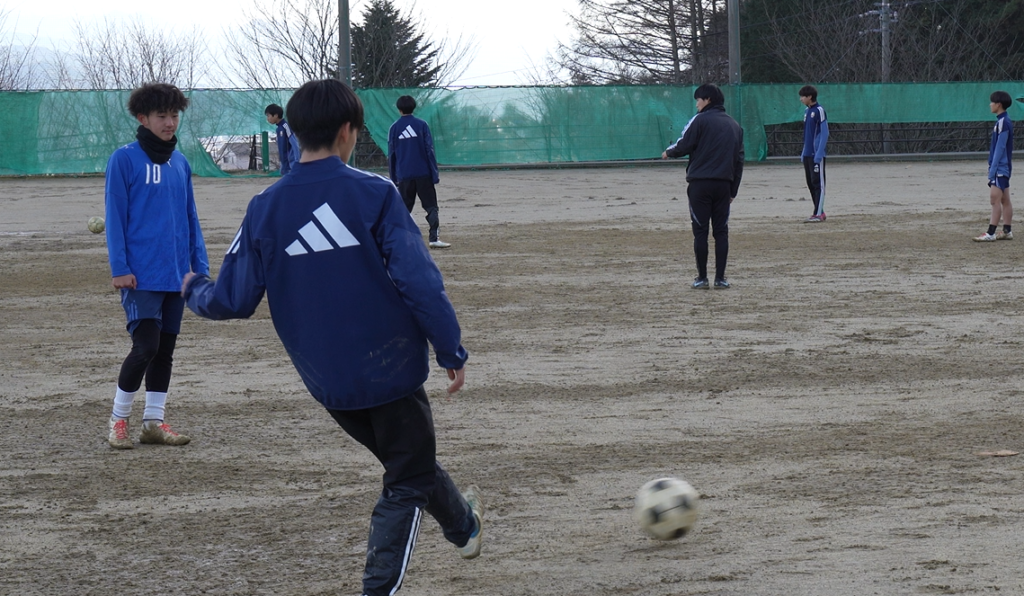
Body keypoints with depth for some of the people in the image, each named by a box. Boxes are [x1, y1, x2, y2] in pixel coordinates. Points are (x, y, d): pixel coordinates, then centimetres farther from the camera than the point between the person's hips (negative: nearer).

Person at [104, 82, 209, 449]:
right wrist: (120, 268, -12)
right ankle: (118, 420, 3)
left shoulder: (180, 164, 11)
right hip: (141, 275, -6)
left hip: (175, 274, 6)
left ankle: (154, 422, 17)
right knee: (146, 346, -12)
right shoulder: (124, 160, -5)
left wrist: (200, 265, 10)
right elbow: (115, 216, -7)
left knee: (165, 350, 9)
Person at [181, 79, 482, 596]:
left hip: (327, 383, 5)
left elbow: (233, 301, -2)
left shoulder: (265, 210, -5)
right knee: (407, 484, 9)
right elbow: (419, 281, -17)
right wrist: (451, 350, -8)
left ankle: (465, 527, 47)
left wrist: (193, 291, 19)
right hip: (391, 371, -5)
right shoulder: (374, 195, -13)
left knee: (411, 460, 27)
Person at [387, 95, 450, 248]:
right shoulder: (421, 125, -1)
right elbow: (429, 149, -4)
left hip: (404, 176, 2)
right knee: (431, 206, 0)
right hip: (423, 173, -2)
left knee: (404, 208, 9)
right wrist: (435, 174, -2)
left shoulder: (394, 128, 4)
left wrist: (393, 177, 15)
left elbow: (391, 155, 8)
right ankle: (434, 238, -12)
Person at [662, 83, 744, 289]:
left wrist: (668, 152, 13)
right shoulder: (734, 125, 16)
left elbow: (683, 146, -8)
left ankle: (702, 278, 0)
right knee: (721, 231, 7)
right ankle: (720, 278, 5)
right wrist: (733, 190, 20)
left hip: (700, 183, -5)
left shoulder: (700, 120, -4)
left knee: (700, 230, 0)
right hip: (724, 185, 5)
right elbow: (739, 160, 17)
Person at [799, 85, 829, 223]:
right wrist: (803, 152, 18)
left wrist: (819, 154, -19)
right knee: (810, 183, 9)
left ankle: (819, 214, -7)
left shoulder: (819, 110, -11)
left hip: (817, 154, -9)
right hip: (808, 154, 9)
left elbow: (824, 133, -14)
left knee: (818, 183, -7)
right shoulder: (807, 111, 14)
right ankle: (818, 212, 14)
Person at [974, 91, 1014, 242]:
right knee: (1004, 200, 11)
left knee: (995, 200, -11)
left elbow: (1000, 148, -19)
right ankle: (1007, 231, 15)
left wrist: (993, 169, -19)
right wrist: (993, 168, 19)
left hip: (1000, 167, -10)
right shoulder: (1004, 121, 13)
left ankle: (990, 233, -13)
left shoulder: (1003, 122, -16)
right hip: (1003, 167, 10)